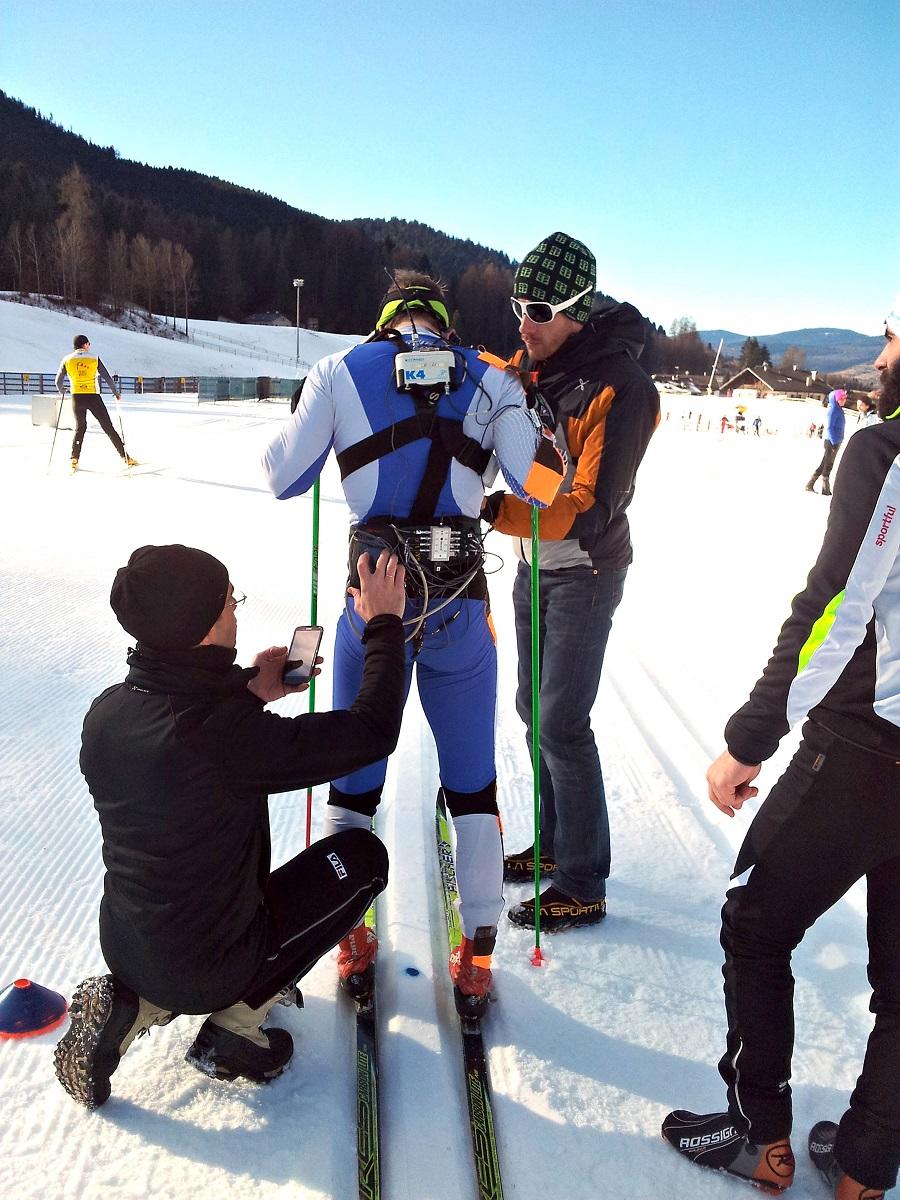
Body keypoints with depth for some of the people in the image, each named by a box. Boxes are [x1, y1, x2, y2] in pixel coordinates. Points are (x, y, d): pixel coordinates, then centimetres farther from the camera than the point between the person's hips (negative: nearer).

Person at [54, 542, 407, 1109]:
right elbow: (372, 731, -24)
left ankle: (128, 1006, 15)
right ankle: (232, 1027, 7)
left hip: (123, 948, 7)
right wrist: (384, 625, -12)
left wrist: (247, 689, 4)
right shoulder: (232, 736, -32)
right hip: (207, 967, -6)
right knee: (362, 854, 6)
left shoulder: (106, 711, -10)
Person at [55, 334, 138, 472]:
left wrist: (62, 392, 28)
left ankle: (74, 460, 9)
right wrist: (116, 393, 12)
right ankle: (126, 458, 2)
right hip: (93, 397, -2)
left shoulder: (67, 360, 5)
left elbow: (58, 381, 9)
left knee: (80, 428, 19)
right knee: (108, 428, 3)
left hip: (77, 397, 2)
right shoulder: (94, 358, -1)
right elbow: (108, 377, -1)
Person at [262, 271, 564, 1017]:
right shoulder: (488, 380, 3)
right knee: (472, 785, 14)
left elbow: (284, 479, 5)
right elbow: (541, 485, -1)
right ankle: (477, 960, 22)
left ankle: (351, 948, 28)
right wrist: (526, 404, 16)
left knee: (354, 778, 17)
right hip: (461, 604, 1)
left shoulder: (341, 372, 2)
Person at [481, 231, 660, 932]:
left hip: (584, 573, -8)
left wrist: (496, 509, -34)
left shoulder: (619, 387, -21)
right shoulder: (528, 367, 3)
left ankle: (583, 887, 9)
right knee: (534, 708, 15)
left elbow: (590, 509, -26)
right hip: (534, 565, 8)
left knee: (563, 726, -5)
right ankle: (553, 843, 33)